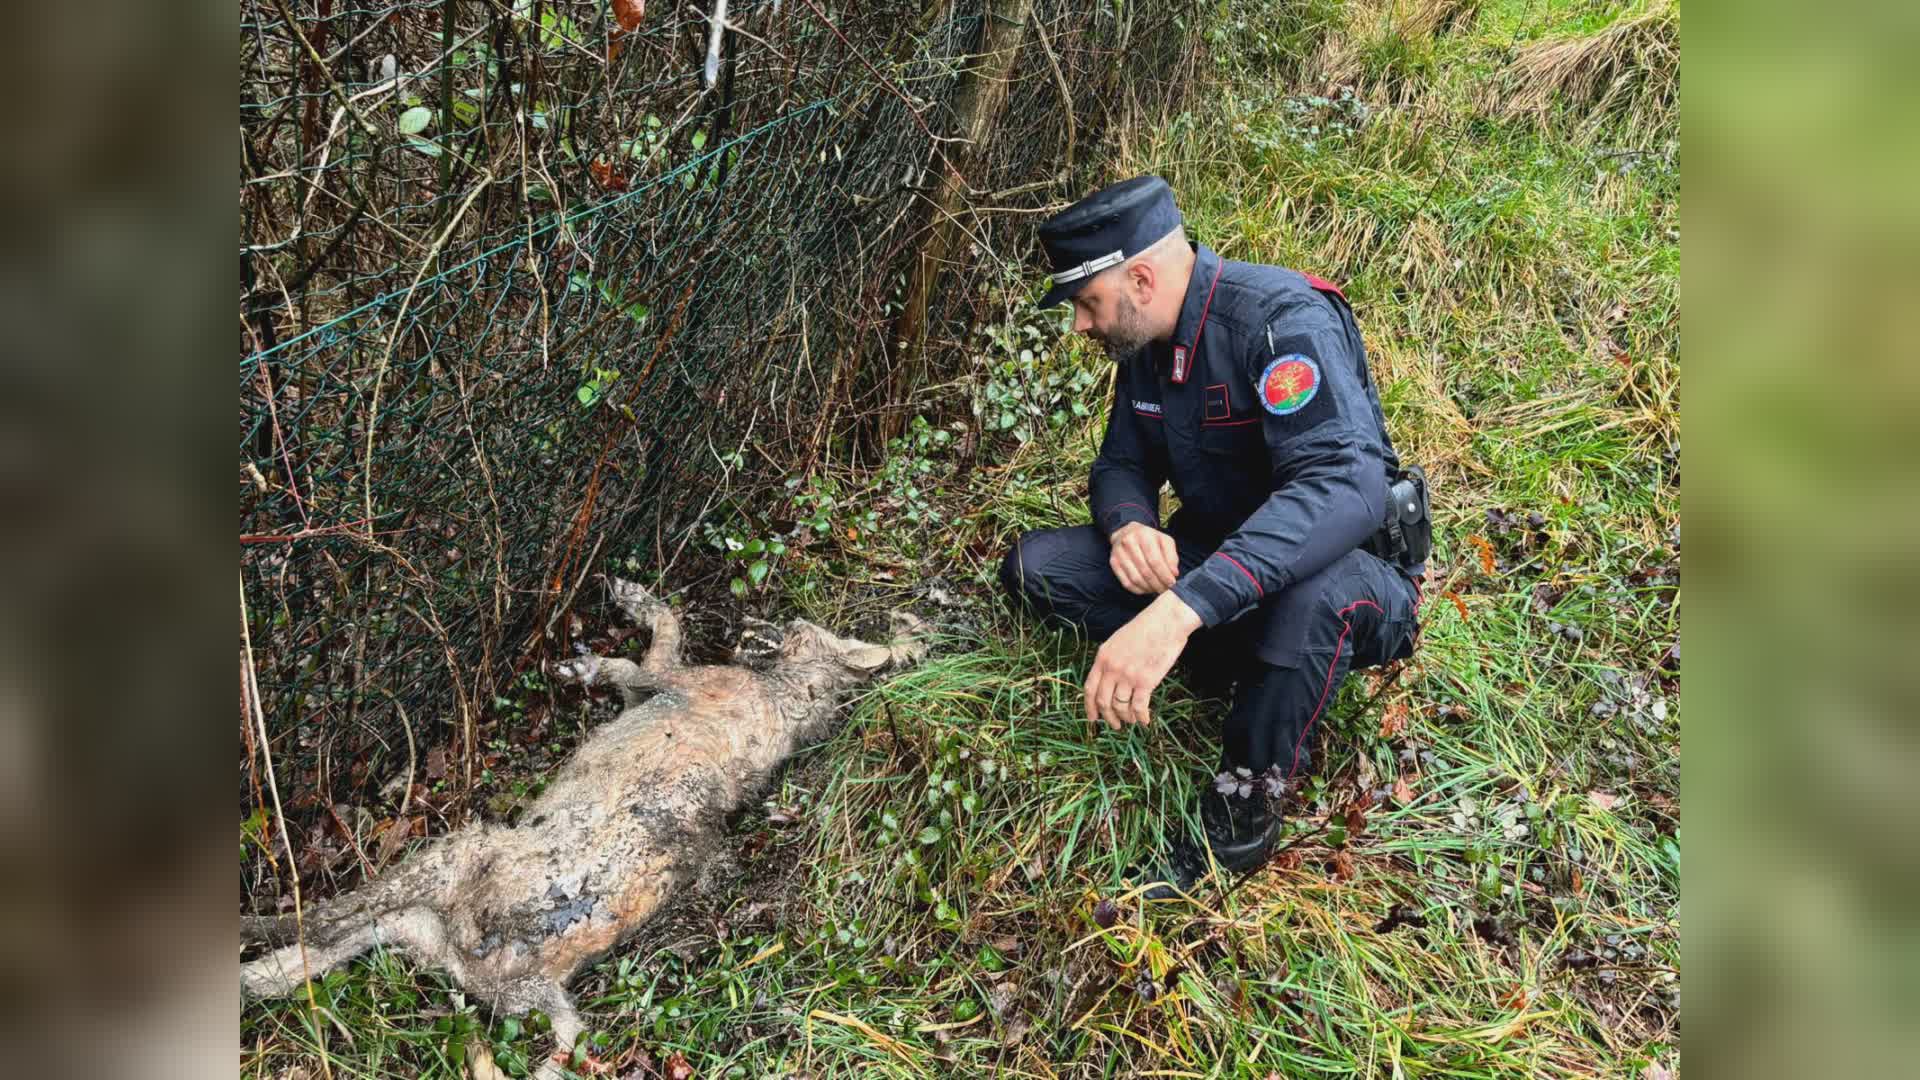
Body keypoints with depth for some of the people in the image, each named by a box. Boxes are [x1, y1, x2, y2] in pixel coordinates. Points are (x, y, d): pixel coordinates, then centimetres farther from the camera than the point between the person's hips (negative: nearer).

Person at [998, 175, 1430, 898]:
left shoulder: (1281, 318, -26)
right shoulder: (1145, 345, -1)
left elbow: (1345, 485, -40)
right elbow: (1122, 463, 8)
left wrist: (1182, 608, -52)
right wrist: (1128, 525, -20)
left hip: (1353, 572, -7)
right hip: (1215, 561, 7)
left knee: (1312, 592, -43)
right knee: (1033, 568, -9)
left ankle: (1237, 821, -20)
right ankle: (1236, 669, -6)